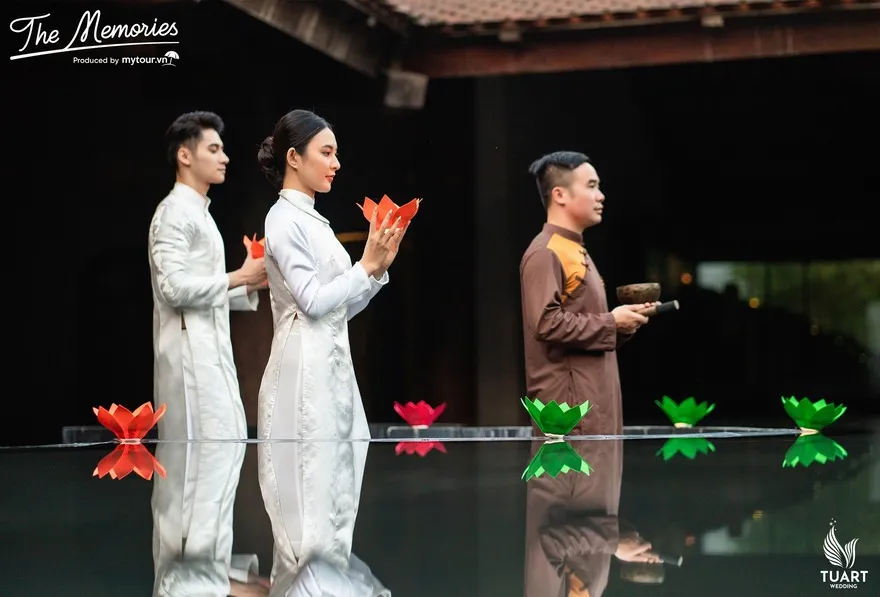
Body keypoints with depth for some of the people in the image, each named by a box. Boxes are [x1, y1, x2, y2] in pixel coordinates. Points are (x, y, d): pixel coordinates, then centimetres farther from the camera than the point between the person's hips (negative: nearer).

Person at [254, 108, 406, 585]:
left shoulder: (311, 220, 17)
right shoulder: (285, 218, -9)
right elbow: (314, 301, -16)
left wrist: (379, 266, 7)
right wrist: (367, 265, -11)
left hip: (331, 368, 9)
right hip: (305, 371, -9)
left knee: (333, 492, 10)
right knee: (311, 497, -5)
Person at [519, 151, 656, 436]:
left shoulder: (576, 251, 20)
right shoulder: (544, 254, -12)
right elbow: (547, 323, -23)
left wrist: (622, 324, 8)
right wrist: (611, 322, -14)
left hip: (594, 399, 10)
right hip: (568, 404, -10)